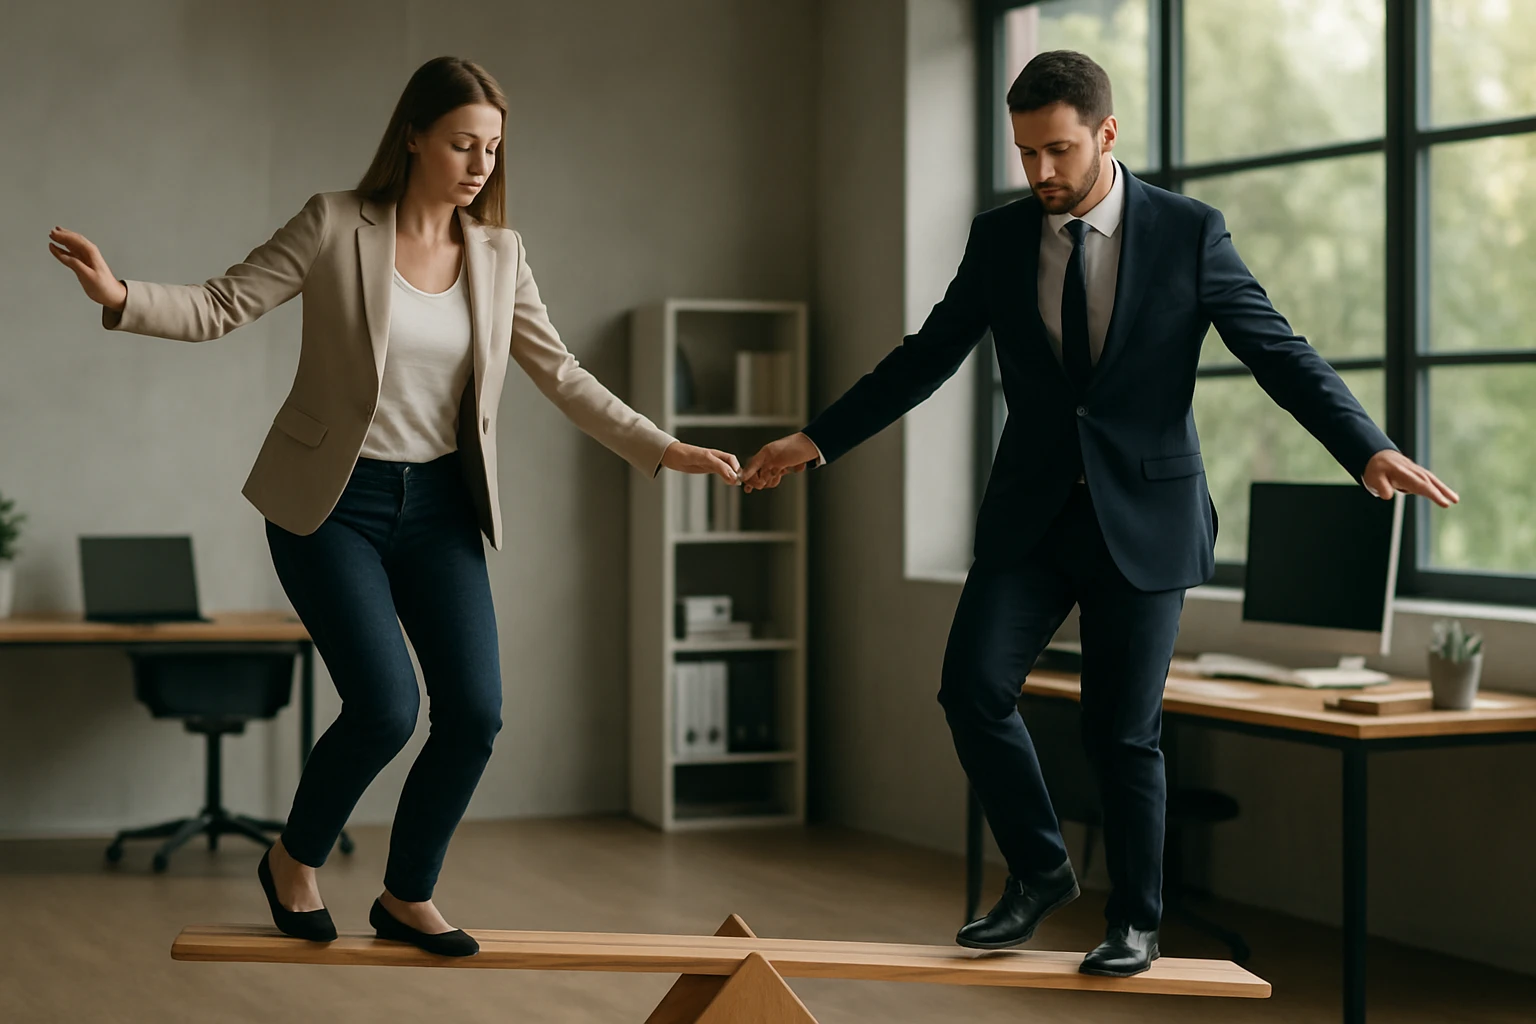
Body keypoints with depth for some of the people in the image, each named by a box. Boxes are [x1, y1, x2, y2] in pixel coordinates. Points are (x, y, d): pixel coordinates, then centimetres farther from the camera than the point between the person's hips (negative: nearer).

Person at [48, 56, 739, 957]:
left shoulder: (498, 254, 3)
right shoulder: (336, 226, -9)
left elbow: (561, 374, 6)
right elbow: (222, 307, -9)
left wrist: (664, 449, -1)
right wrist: (120, 296, -26)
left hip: (438, 507, 4)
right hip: (332, 505, -4)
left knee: (475, 712, -6)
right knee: (387, 706, -15)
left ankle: (408, 896, 17)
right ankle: (295, 860, 15)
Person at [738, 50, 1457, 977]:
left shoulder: (1189, 232, -6)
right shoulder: (998, 238, 2)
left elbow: (1278, 351, -7)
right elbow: (929, 354, 11)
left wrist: (1370, 449, -20)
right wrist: (819, 439, 10)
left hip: (1144, 517, -3)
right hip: (1032, 513, 3)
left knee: (1122, 728, 0)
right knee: (974, 685, -11)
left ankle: (1136, 924, 19)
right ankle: (1039, 871, 10)